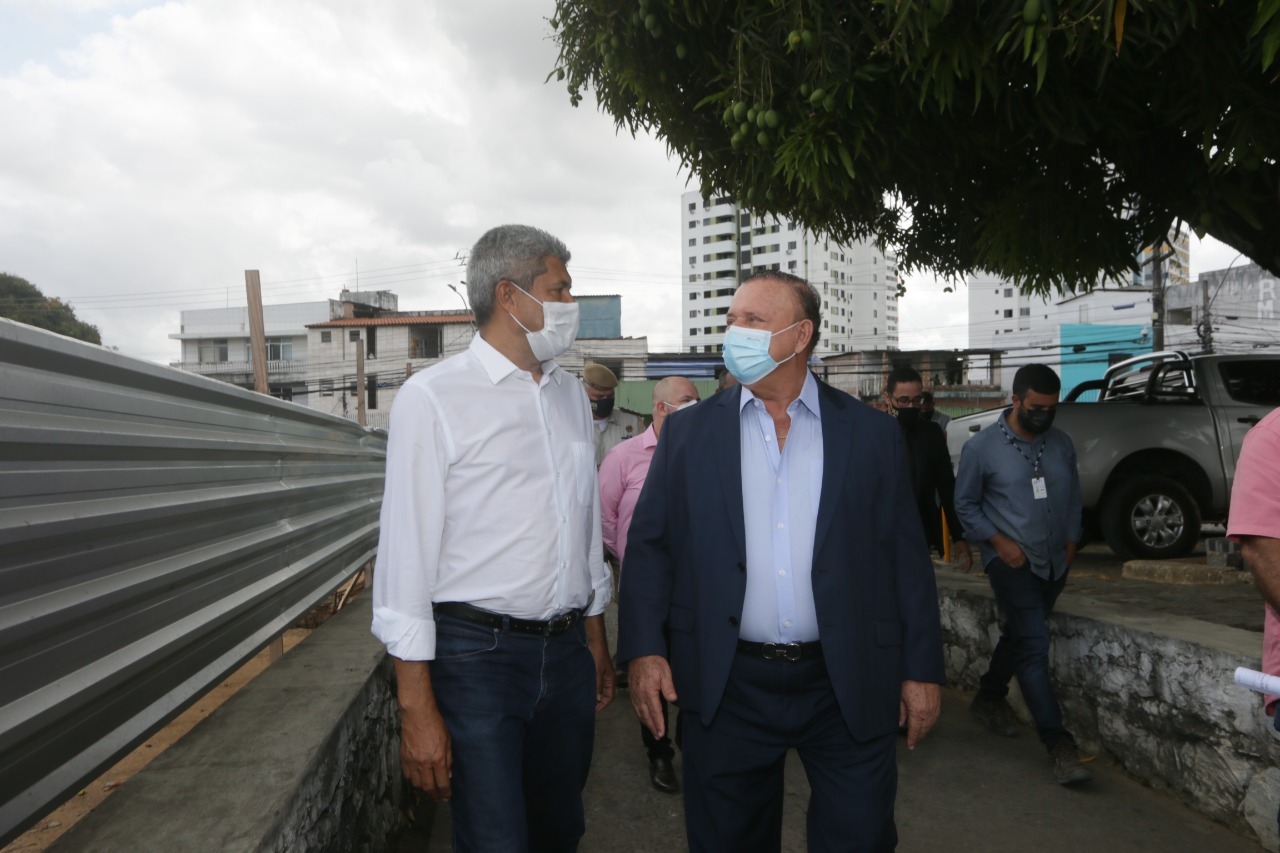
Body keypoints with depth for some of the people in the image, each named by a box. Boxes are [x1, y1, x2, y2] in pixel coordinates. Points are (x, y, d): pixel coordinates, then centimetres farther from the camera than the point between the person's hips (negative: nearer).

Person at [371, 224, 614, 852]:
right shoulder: (433, 397, -10)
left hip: (567, 650, 6)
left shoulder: (572, 395, 10)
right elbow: (406, 553, -12)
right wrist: (416, 706, -13)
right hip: (477, 654, -6)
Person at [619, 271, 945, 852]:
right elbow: (649, 544, 1)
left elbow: (906, 556, 3)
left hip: (849, 689, 0)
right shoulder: (688, 432, 2)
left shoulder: (872, 435, 2)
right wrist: (643, 649, -9)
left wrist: (922, 670, 1)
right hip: (727, 687, 1)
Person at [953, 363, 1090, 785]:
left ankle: (989, 698, 39)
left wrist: (1071, 540, 6)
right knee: (1034, 645, -13)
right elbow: (965, 505, -2)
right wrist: (999, 541, -12)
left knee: (1020, 636, 17)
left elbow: (1073, 497, 17)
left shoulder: (1061, 444, 6)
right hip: (1011, 560, -5)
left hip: (1053, 561, 6)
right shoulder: (982, 447, -9)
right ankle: (1058, 743, -10)